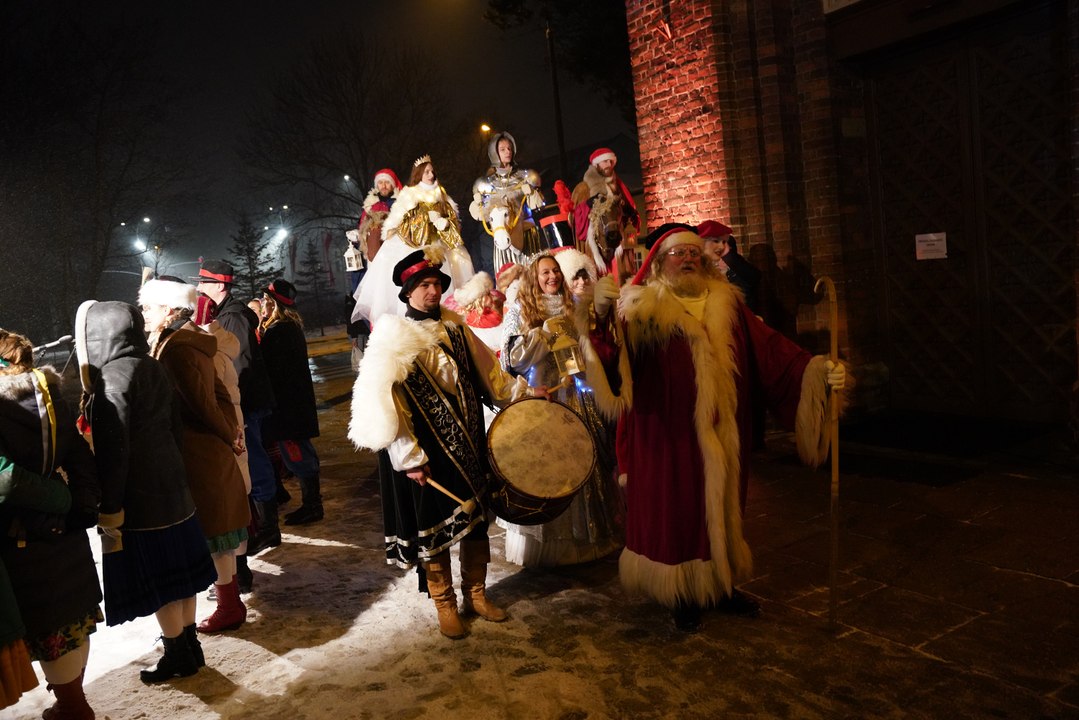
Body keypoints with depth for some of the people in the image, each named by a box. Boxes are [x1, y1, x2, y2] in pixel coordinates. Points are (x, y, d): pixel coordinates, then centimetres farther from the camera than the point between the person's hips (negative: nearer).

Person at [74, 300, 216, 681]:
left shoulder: (113, 377, -18)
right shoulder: (154, 368, 5)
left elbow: (113, 450, -20)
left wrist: (109, 509, -16)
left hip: (138, 496, -8)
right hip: (172, 487, 8)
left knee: (155, 580, 6)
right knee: (177, 571, 17)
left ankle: (179, 656, 19)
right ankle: (189, 645, 29)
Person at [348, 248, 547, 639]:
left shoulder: (455, 328, 5)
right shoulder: (393, 339, -11)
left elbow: (486, 372, 14)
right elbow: (384, 403, -14)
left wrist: (523, 392, 6)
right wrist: (409, 458, -16)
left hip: (468, 444, 5)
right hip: (427, 453, -5)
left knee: (476, 519, 13)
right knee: (434, 527, 7)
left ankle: (476, 593, 31)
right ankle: (445, 604, 26)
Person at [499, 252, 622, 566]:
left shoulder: (571, 309, 12)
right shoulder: (520, 311, 0)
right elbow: (515, 357, -9)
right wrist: (547, 331, -12)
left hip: (573, 396, 4)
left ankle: (586, 534, 19)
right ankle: (546, 539, 11)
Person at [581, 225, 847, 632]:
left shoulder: (727, 306, 8)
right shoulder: (644, 311, -4)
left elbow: (770, 349, -2)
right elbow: (618, 361, -21)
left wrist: (816, 370, -17)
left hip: (722, 437, 5)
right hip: (669, 437, -4)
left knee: (721, 509, 16)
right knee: (676, 511, 6)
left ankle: (720, 584, 36)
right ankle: (683, 596, 25)